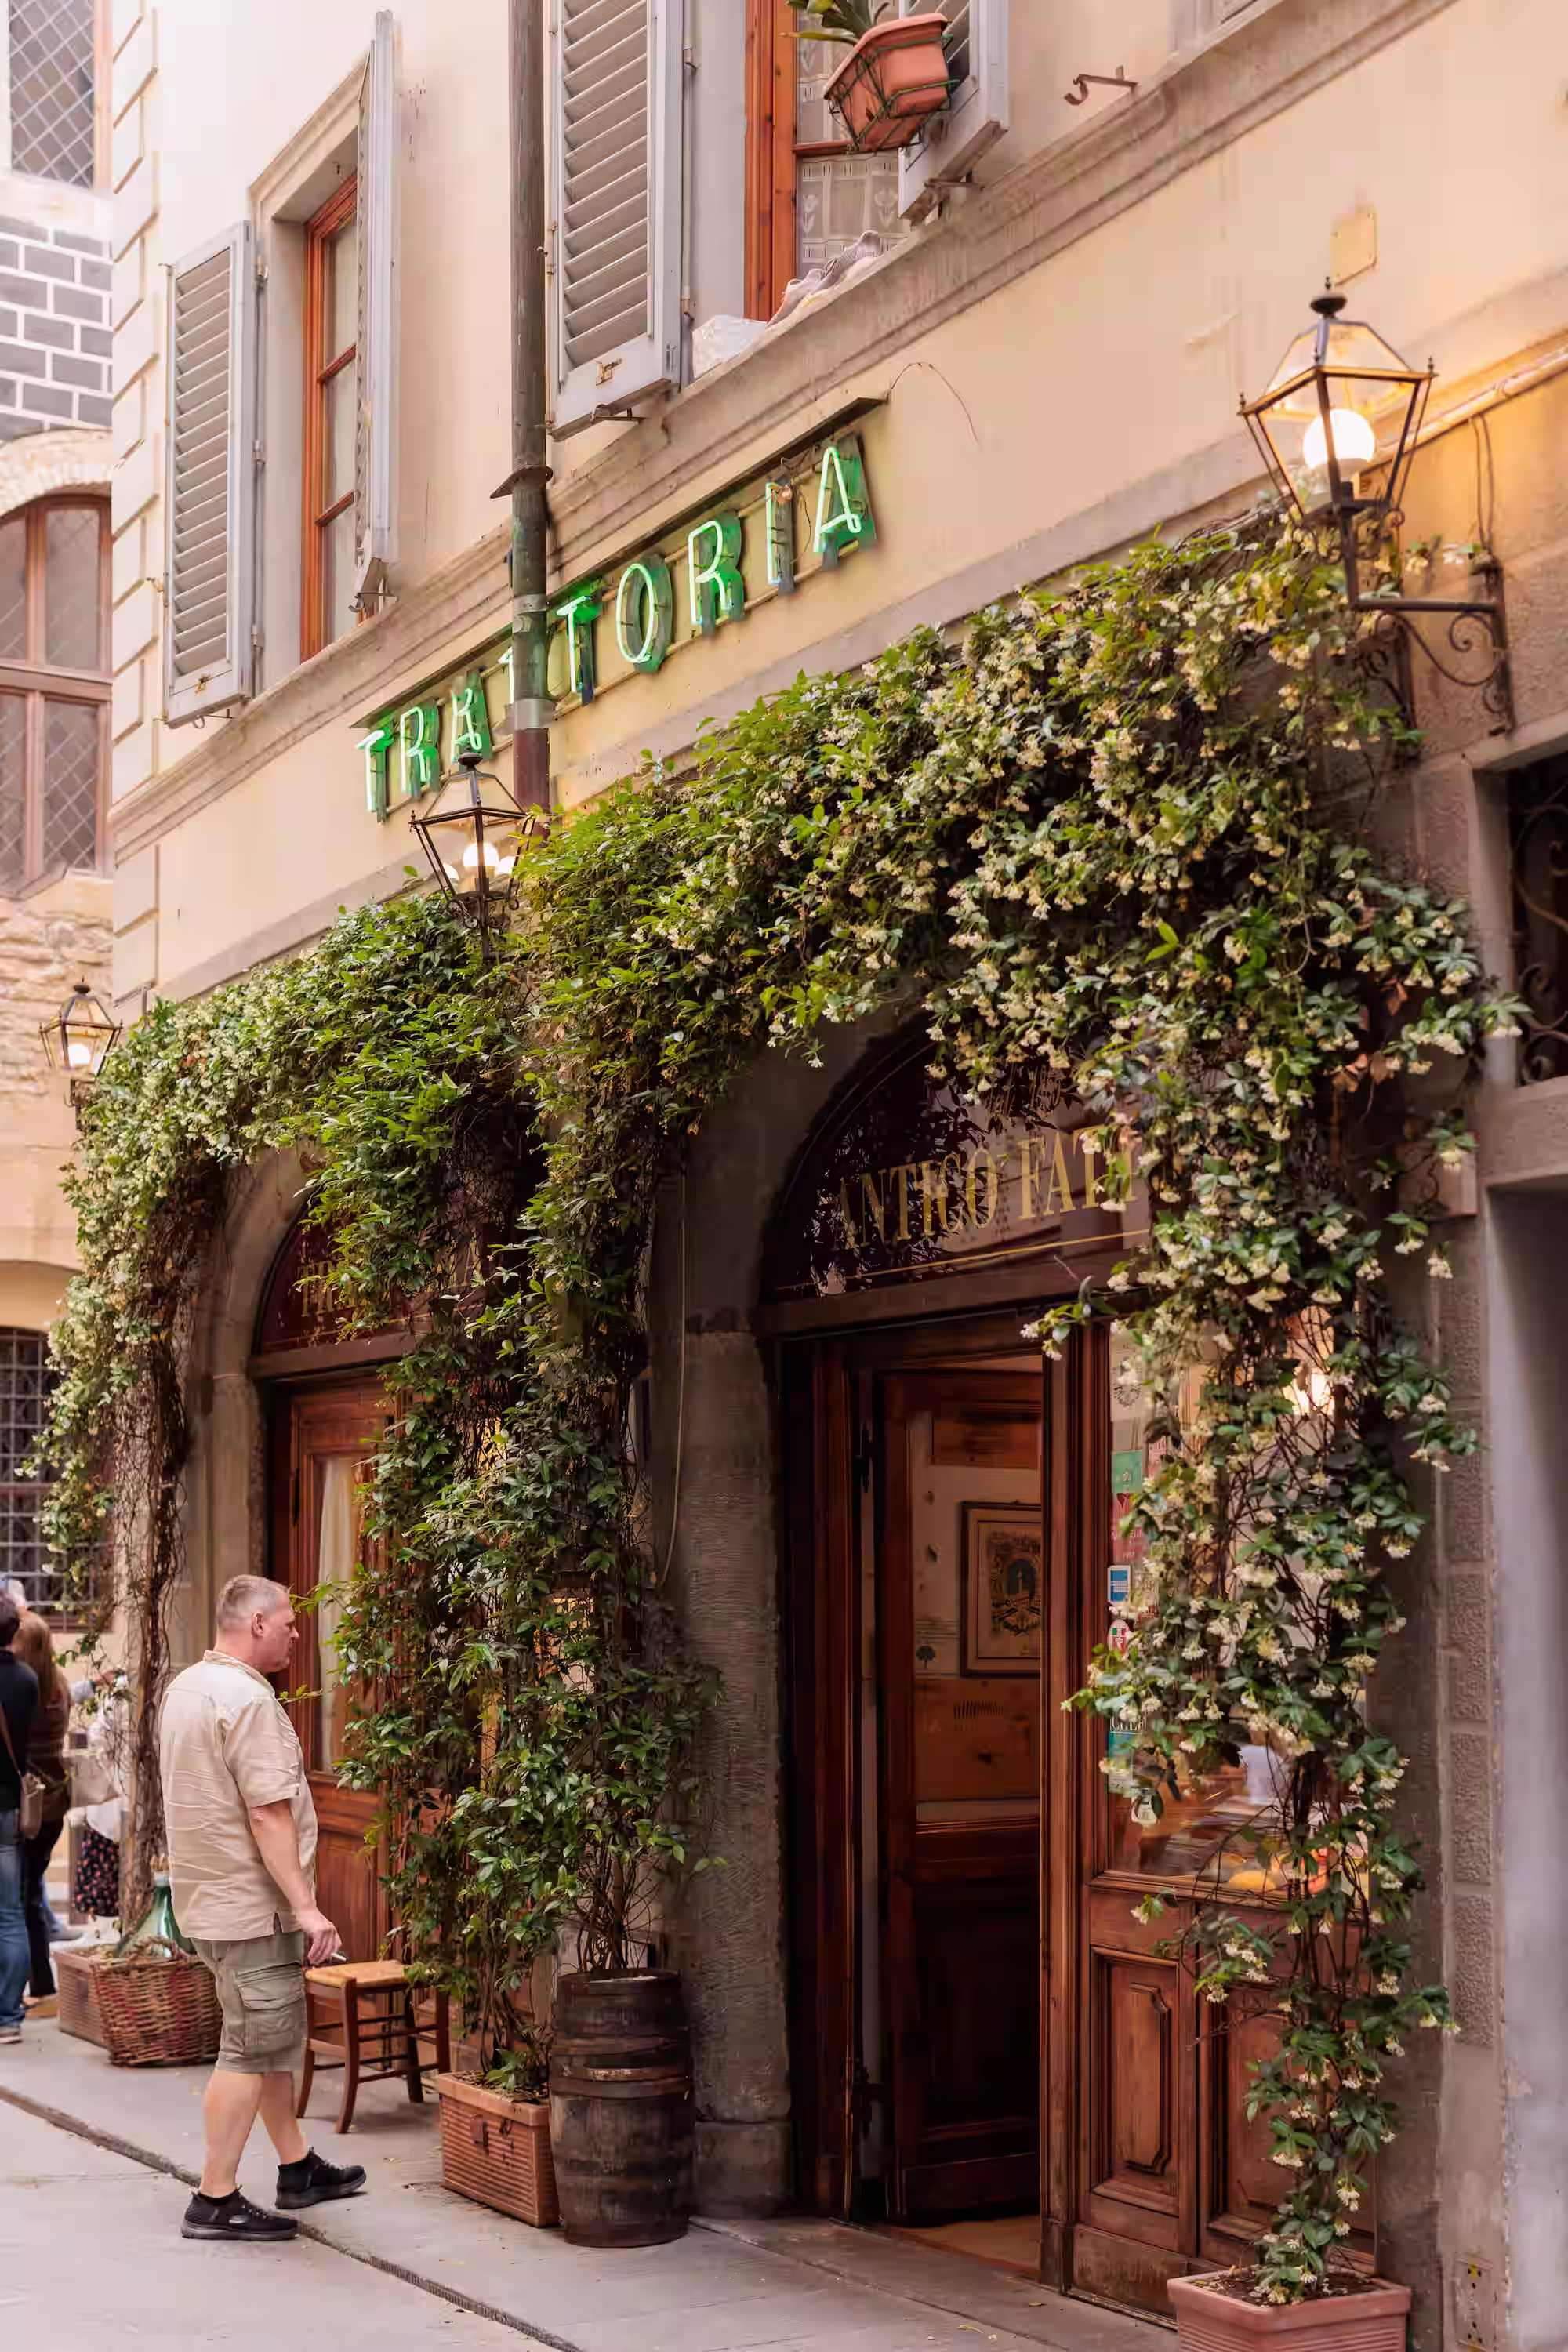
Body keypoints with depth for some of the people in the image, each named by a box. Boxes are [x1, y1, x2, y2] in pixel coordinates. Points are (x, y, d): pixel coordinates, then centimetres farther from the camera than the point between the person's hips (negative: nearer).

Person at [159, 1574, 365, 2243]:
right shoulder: (247, 1700, -20)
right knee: (254, 2048, -3)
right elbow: (268, 1814, -24)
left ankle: (297, 2168, 29)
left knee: (273, 2037, 19)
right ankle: (215, 2201, 1)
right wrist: (306, 1907, -22)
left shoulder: (185, 1688, 11)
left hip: (209, 1897, 10)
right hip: (249, 1904, -10)